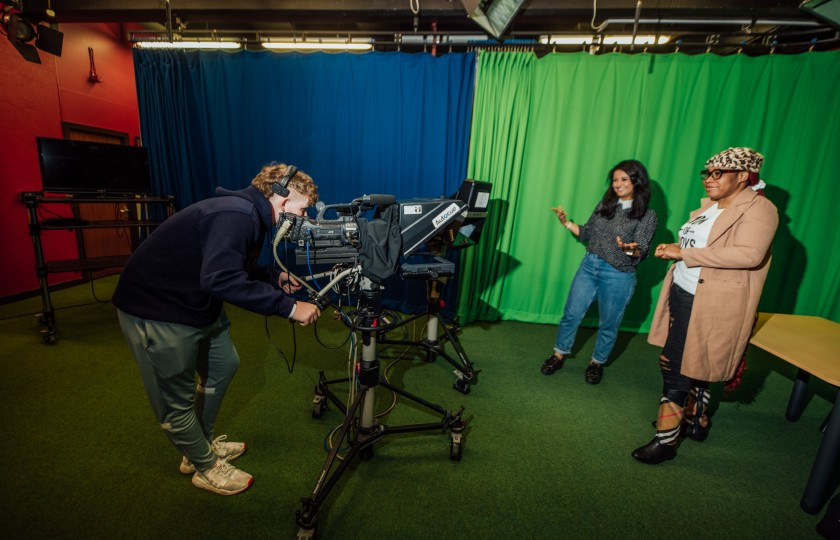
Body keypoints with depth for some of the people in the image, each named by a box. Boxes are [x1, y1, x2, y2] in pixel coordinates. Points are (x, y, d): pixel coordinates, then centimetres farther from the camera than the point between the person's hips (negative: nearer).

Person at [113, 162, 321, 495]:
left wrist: (276, 280, -3)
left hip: (195, 303, 10)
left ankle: (202, 445, 39)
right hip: (155, 311, -10)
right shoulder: (237, 215, -28)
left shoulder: (250, 215, 3)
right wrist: (288, 306, -37)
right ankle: (207, 468, 28)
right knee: (177, 400, 6)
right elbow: (221, 279, -41)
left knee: (224, 366, 19)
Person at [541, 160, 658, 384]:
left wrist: (629, 249, -33)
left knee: (608, 324, 11)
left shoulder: (647, 215, -5)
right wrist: (566, 222, -2)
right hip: (589, 266, 4)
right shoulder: (605, 204, 6)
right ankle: (559, 355, 24)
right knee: (571, 314, 7)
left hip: (618, 276, -3)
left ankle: (597, 362, 32)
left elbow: (642, 253, -11)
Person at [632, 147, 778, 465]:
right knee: (692, 368, 20)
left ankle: (666, 441, 12)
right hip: (681, 295, 8)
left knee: (678, 370, -3)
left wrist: (683, 253, -27)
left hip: (711, 307, -8)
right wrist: (672, 250, 4)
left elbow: (749, 254, -27)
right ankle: (696, 422, 41)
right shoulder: (707, 205, 12)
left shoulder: (759, 210, -11)